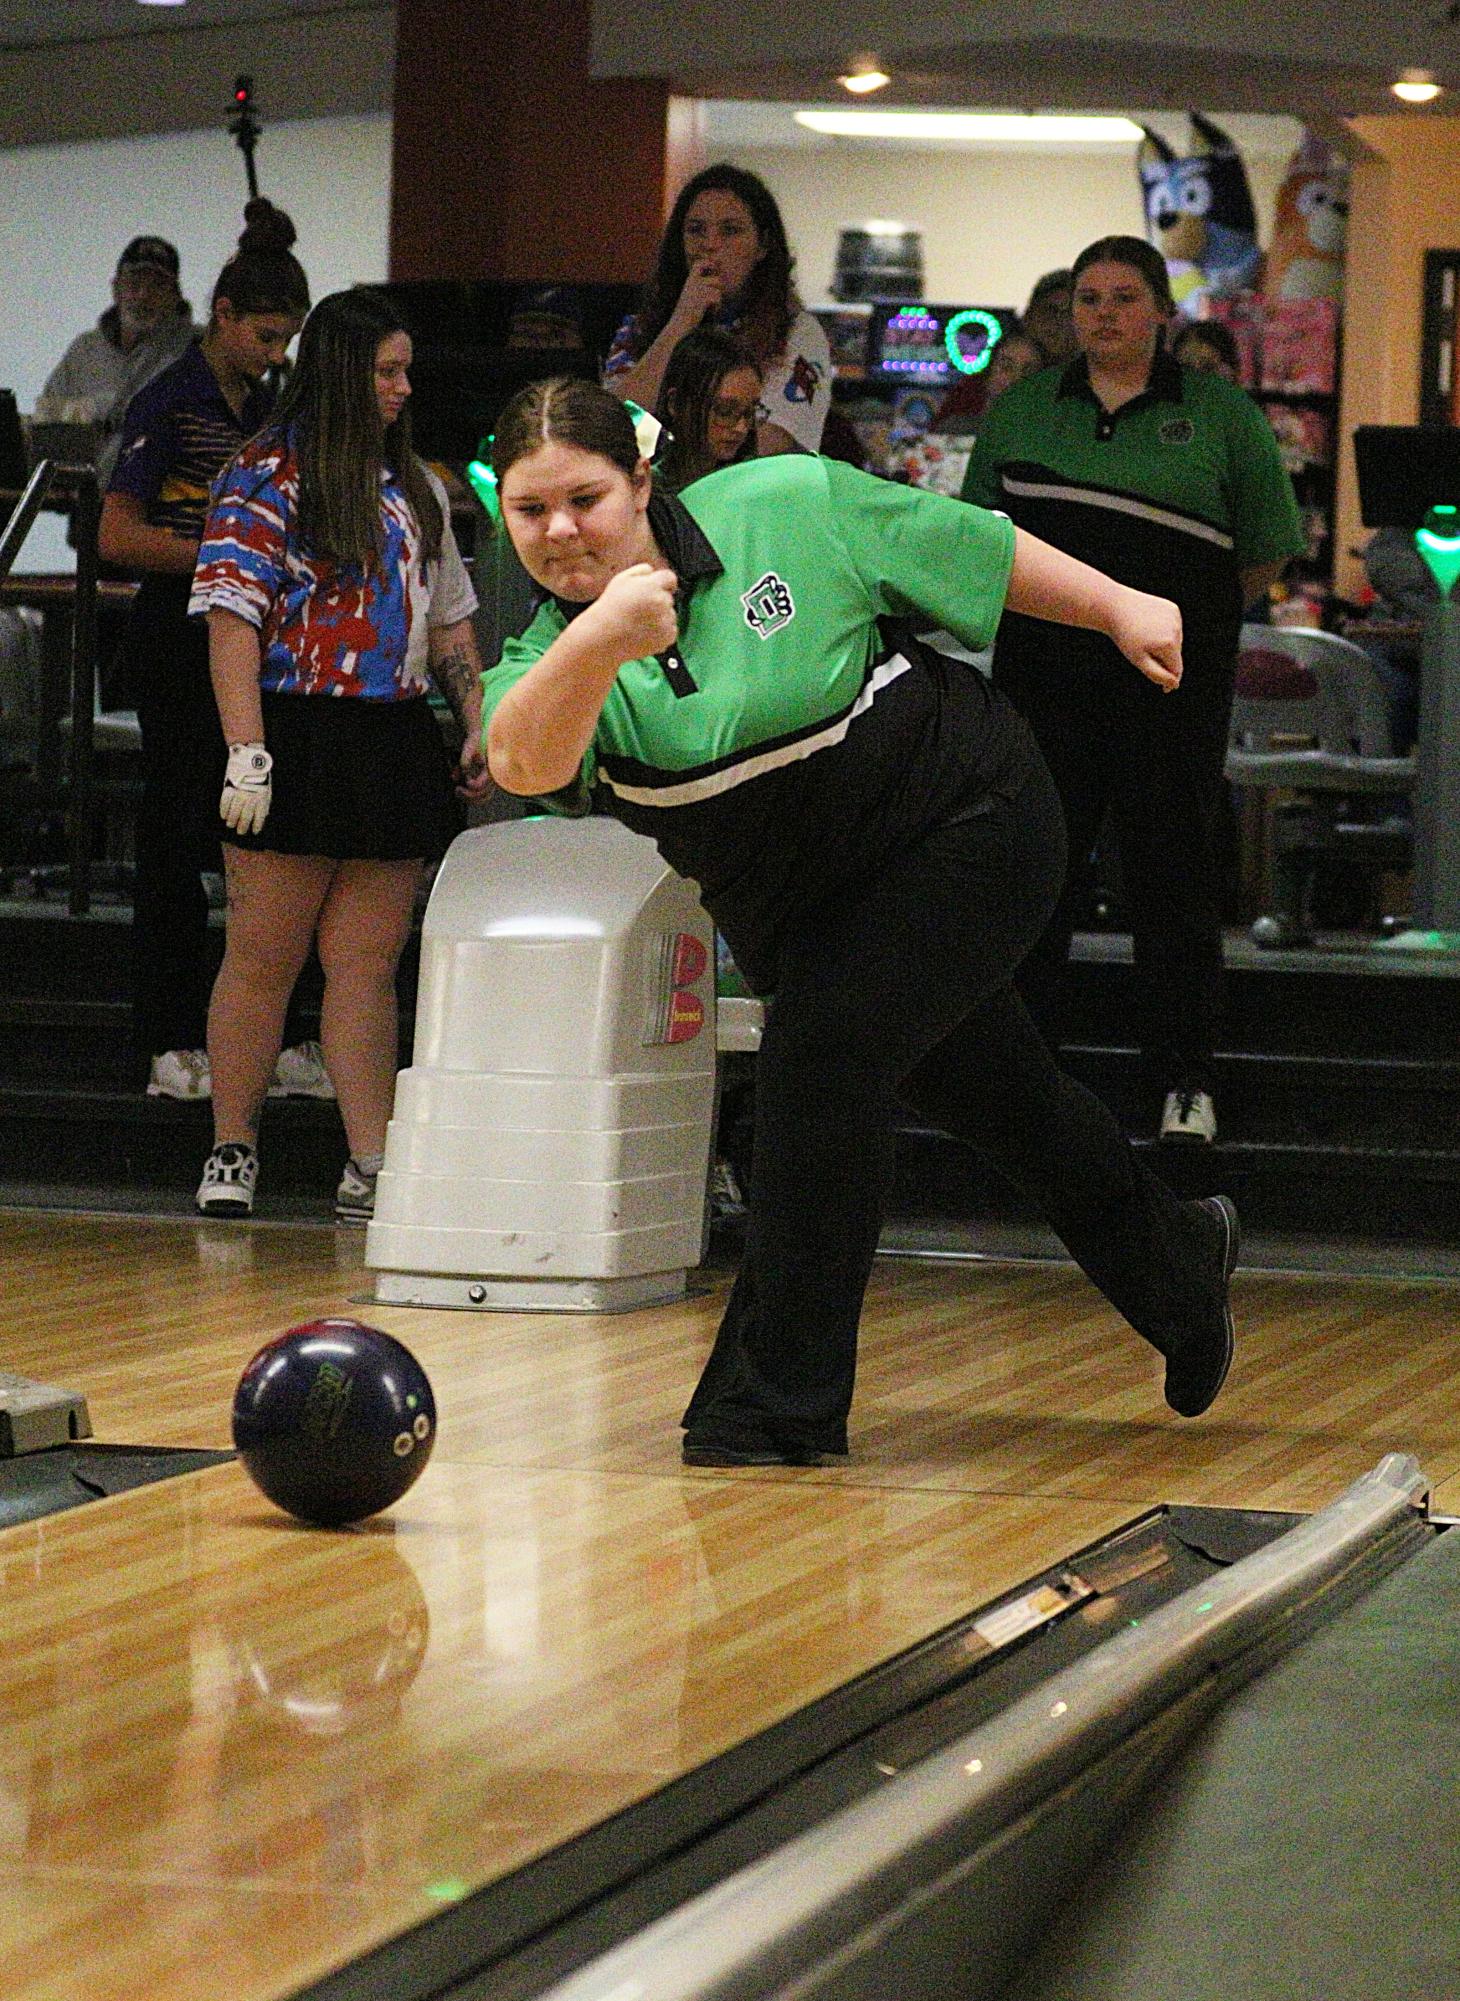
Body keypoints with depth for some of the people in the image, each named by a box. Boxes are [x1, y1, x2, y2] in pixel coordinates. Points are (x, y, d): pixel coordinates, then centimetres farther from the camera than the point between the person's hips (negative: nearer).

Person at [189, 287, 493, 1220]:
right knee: (265, 959, 1)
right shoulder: (269, 477, -3)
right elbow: (233, 618, -10)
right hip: (299, 737, -5)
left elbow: (449, 620, 22)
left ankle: (372, 1166, 2)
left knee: (369, 964, 4)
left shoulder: (416, 486, 17)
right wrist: (246, 754, -17)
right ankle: (232, 1152, 12)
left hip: (397, 741, 5)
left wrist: (481, 724, 9)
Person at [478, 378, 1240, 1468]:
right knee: (1007, 1101, 18)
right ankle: (1177, 1265, 47)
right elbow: (524, 763, -38)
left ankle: (782, 1399, -10)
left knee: (820, 1054, -20)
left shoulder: (788, 506, -17)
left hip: (967, 819, -5)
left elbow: (978, 549, -2)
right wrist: (597, 642, -55)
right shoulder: (548, 662, -13)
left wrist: (1119, 607, 4)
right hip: (799, 906, 5)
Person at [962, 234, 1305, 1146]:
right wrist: (1033, 603, 10)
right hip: (1044, 669, 2)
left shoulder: (1222, 414, 4)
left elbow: (1268, 549, 10)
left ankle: (1187, 1079, 5)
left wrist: (1190, 616, 7)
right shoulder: (1021, 410, 11)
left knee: (1173, 867, -1)